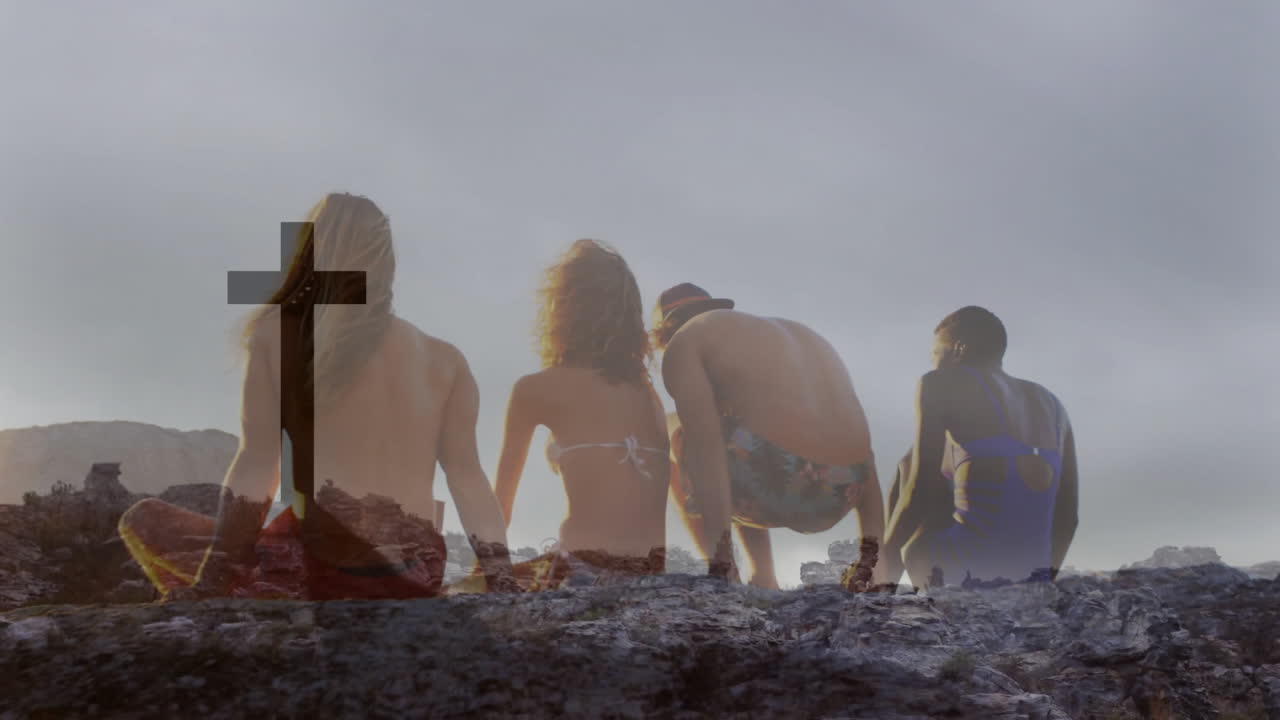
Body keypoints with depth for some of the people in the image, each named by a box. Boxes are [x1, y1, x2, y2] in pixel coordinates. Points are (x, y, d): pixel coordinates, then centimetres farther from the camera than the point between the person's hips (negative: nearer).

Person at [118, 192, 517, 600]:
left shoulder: (279, 332, 1)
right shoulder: (443, 360, 9)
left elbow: (256, 465, -5)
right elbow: (470, 482, 3)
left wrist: (208, 586, -4)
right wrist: (505, 588, 4)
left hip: (323, 567, -4)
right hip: (415, 579, 5)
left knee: (146, 521, 16)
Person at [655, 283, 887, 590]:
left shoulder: (685, 343, 11)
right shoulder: (801, 334, 31)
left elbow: (705, 448, -6)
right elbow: (862, 447, 22)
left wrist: (719, 561, -9)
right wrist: (873, 553, 18)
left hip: (778, 477, -6)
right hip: (838, 496, 6)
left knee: (680, 444, 23)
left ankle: (724, 577, 11)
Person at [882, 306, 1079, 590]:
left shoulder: (941, 385, 8)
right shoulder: (1051, 404, 24)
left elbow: (919, 492, 0)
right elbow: (1067, 514, 20)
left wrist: (880, 562, 11)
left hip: (964, 573, -6)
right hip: (1033, 575, 6)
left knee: (910, 468, 24)